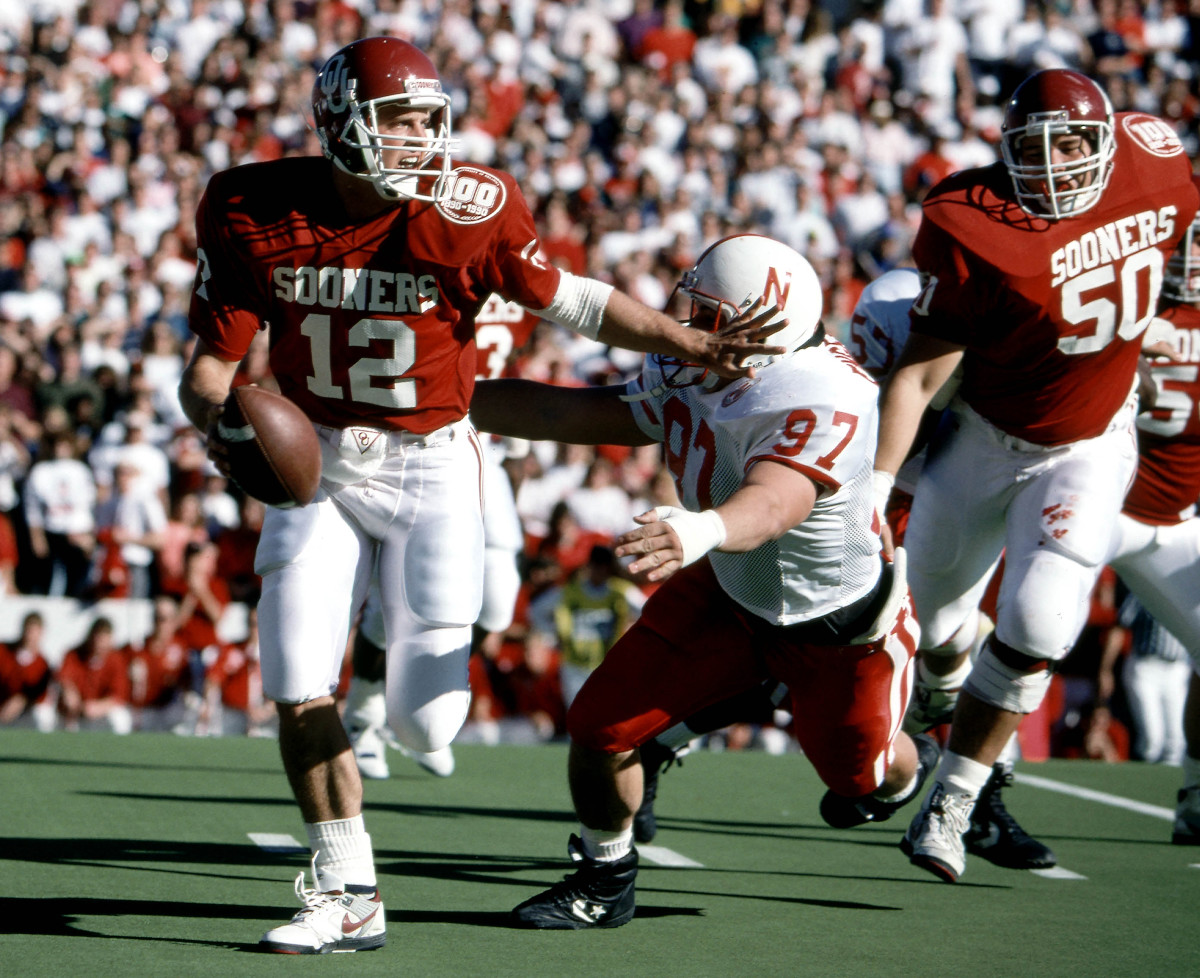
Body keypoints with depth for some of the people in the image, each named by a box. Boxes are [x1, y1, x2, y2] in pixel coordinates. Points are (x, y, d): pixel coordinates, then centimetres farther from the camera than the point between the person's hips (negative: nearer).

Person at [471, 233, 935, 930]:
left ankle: (908, 770, 60)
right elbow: (568, 413, -6)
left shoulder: (824, 402, -39)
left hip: (845, 625, -5)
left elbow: (772, 504, -57)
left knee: (862, 775, 19)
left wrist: (698, 531, -78)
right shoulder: (690, 383, -17)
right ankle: (603, 884, 19)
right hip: (730, 594, 5)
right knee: (600, 728, -8)